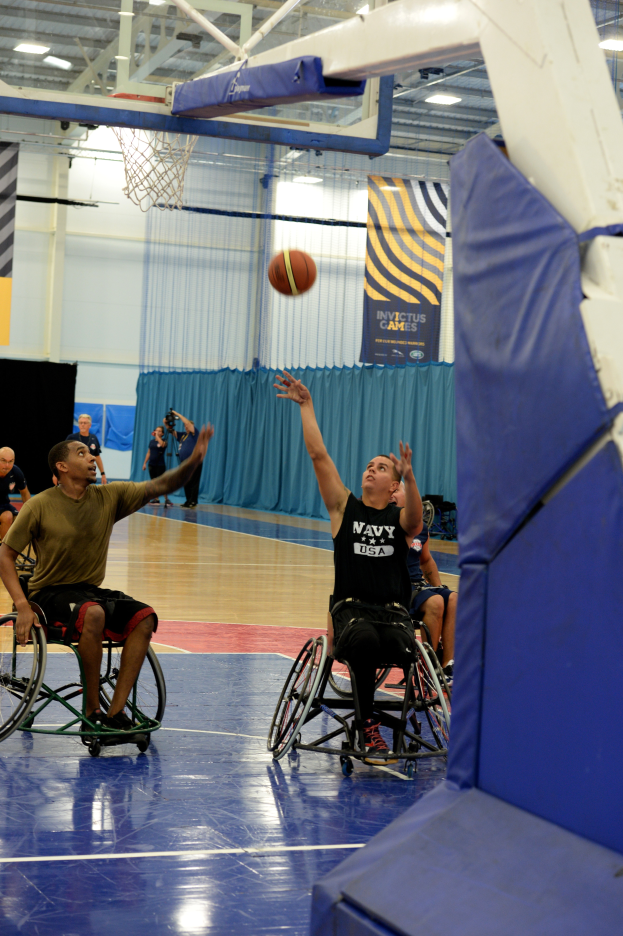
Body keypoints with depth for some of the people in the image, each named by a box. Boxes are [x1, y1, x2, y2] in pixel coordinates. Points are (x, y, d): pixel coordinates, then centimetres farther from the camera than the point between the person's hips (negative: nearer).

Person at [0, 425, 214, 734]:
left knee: (144, 617, -20)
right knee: (93, 614, -36)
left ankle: (115, 712, -20)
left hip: (90, 590, 5)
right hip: (50, 593, -5)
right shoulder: (40, 506, -10)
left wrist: (193, 460, -23)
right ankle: (92, 711, -23)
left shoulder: (109, 497, 1)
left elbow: (161, 486, -4)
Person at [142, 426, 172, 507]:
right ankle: (156, 499, 12)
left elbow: (162, 444, -28)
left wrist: (157, 436, -17)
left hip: (160, 465, -6)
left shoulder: (163, 441, -3)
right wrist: (145, 463, 11)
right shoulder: (152, 442, 12)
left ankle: (166, 499, -8)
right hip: (151, 464, 6)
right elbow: (148, 453, 16)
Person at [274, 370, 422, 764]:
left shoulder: (400, 518, 8)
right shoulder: (345, 508, 11)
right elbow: (318, 455, 6)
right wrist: (306, 405, 5)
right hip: (351, 609, 0)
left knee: (404, 647, -33)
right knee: (364, 640, -35)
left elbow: (415, 518, -18)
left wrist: (410, 477, -34)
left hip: (394, 612, 0)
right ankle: (369, 729, -25)